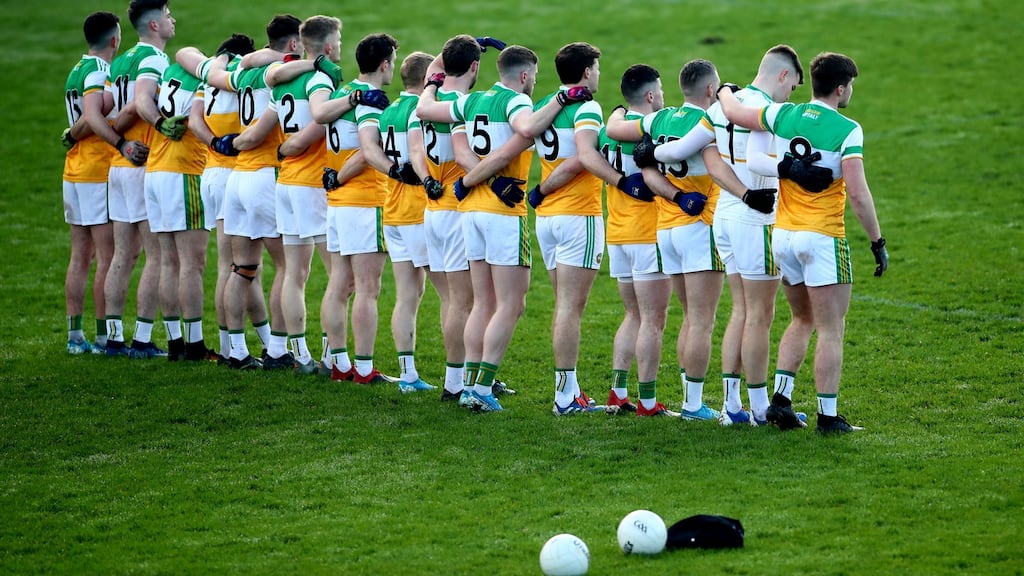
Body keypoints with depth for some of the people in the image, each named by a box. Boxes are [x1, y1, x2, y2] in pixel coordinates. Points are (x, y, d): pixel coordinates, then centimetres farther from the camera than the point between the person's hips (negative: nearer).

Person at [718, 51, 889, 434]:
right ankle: (827, 416, -1)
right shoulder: (847, 130, -13)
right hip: (823, 238, -6)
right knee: (831, 331, 0)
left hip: (783, 235, 6)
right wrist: (877, 241, -11)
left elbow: (733, 112, 14)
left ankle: (780, 398, 11)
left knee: (802, 321, 21)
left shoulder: (783, 115, 1)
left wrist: (726, 92, 36)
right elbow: (857, 192, -18)